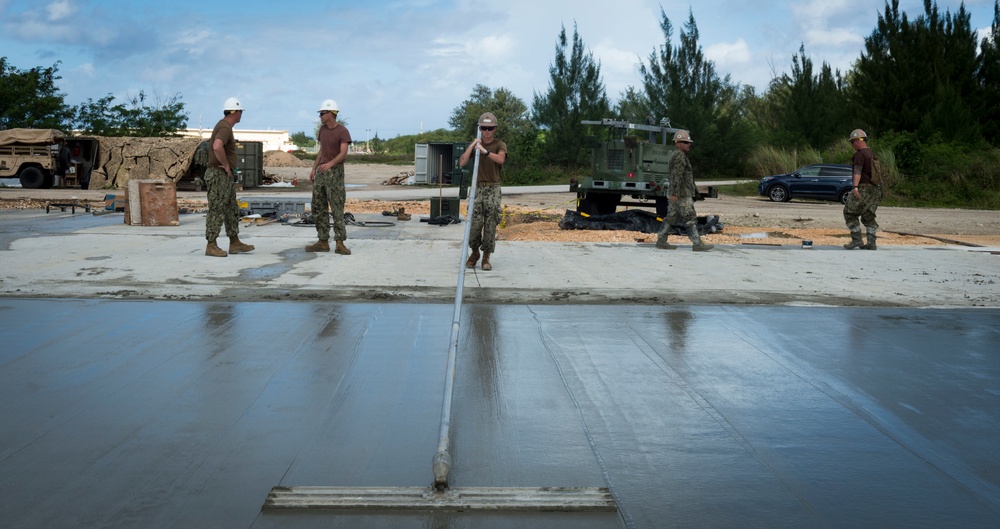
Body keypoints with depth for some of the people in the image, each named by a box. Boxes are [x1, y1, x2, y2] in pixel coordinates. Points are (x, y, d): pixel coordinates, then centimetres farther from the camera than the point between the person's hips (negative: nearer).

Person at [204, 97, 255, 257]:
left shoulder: (222, 126, 16)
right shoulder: (225, 128, -17)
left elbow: (211, 141, 33)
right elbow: (217, 147, -36)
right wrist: (226, 166, -22)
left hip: (226, 176, 10)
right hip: (219, 174, -10)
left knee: (232, 210, 12)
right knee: (217, 210, -7)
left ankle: (235, 243, 17)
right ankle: (211, 246, -3)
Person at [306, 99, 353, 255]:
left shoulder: (343, 132, -12)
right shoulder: (323, 129, 10)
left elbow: (343, 153, -23)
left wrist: (330, 164, -39)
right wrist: (313, 169, 14)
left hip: (335, 172, -7)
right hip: (321, 172, 7)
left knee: (337, 208, -10)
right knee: (318, 208, 5)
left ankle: (340, 243, -10)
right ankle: (323, 242, 9)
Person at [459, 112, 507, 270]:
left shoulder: (500, 145, 2)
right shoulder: (475, 145, 11)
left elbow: (500, 159, -21)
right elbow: (462, 162, -2)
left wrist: (485, 151, -34)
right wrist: (472, 145, -8)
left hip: (493, 188, -2)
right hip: (477, 187, 2)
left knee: (490, 224, -4)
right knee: (474, 223, -3)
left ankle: (486, 257, 4)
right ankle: (474, 253, 16)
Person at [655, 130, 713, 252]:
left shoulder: (677, 155, 21)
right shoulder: (679, 156, -13)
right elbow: (677, 176, -21)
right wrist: (675, 193, -26)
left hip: (675, 194, 10)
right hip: (681, 195, -10)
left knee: (671, 218, 11)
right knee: (691, 219, -9)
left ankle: (661, 241, 11)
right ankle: (697, 244, -9)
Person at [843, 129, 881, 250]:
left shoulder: (859, 154, -11)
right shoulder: (871, 154, 18)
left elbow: (858, 171, -25)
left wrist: (855, 186, -36)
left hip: (863, 188, -9)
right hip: (874, 188, 9)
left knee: (850, 213, 1)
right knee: (868, 216, 10)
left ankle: (856, 239, -3)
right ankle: (871, 243, 5)